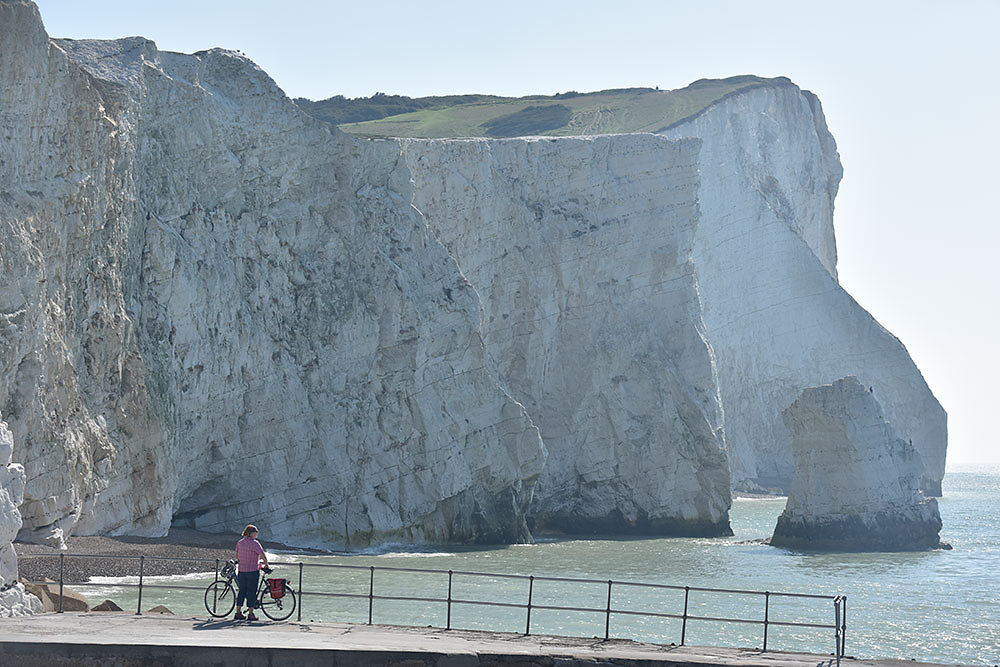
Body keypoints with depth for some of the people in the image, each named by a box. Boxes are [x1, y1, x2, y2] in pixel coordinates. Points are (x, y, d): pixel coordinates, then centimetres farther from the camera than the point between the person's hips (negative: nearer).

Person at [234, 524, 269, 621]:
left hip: (242, 570, 6)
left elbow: (237, 556, 16)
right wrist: (266, 565, -1)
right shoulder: (254, 543, -13)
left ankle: (238, 613, 15)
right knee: (251, 592, 0)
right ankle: (250, 614, 1)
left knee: (242, 591, 13)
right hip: (253, 571, -6)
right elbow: (263, 555, -14)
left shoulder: (239, 543, 7)